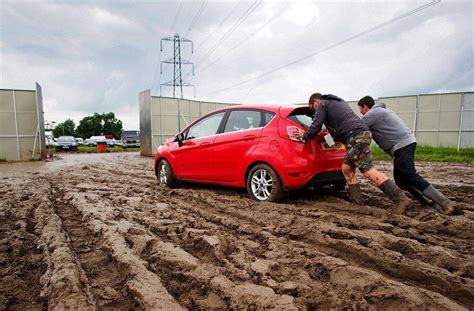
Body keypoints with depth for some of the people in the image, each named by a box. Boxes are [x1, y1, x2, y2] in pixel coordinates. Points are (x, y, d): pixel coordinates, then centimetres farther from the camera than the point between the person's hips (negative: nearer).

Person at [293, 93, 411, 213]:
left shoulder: (322, 104, 7)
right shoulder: (339, 101, 32)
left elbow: (316, 127, 1)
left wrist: (304, 135, 17)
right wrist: (329, 131, 46)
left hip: (356, 137, -10)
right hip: (361, 134, 10)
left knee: (369, 172, -14)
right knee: (347, 168, 13)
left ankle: (401, 199, -16)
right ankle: (358, 202, 10)